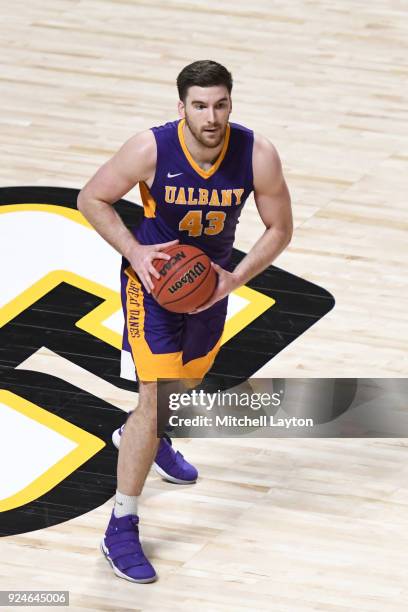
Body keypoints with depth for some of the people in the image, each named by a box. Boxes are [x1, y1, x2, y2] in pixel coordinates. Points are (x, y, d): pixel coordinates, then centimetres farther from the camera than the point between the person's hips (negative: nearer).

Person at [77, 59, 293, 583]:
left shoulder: (257, 155, -23)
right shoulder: (150, 150, -29)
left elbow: (280, 228, -9)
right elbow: (91, 199, -13)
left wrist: (235, 279, -21)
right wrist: (134, 251, -25)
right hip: (154, 275, -4)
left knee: (191, 376, 27)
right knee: (157, 398, -15)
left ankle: (141, 437, 62)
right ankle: (121, 529, -6)